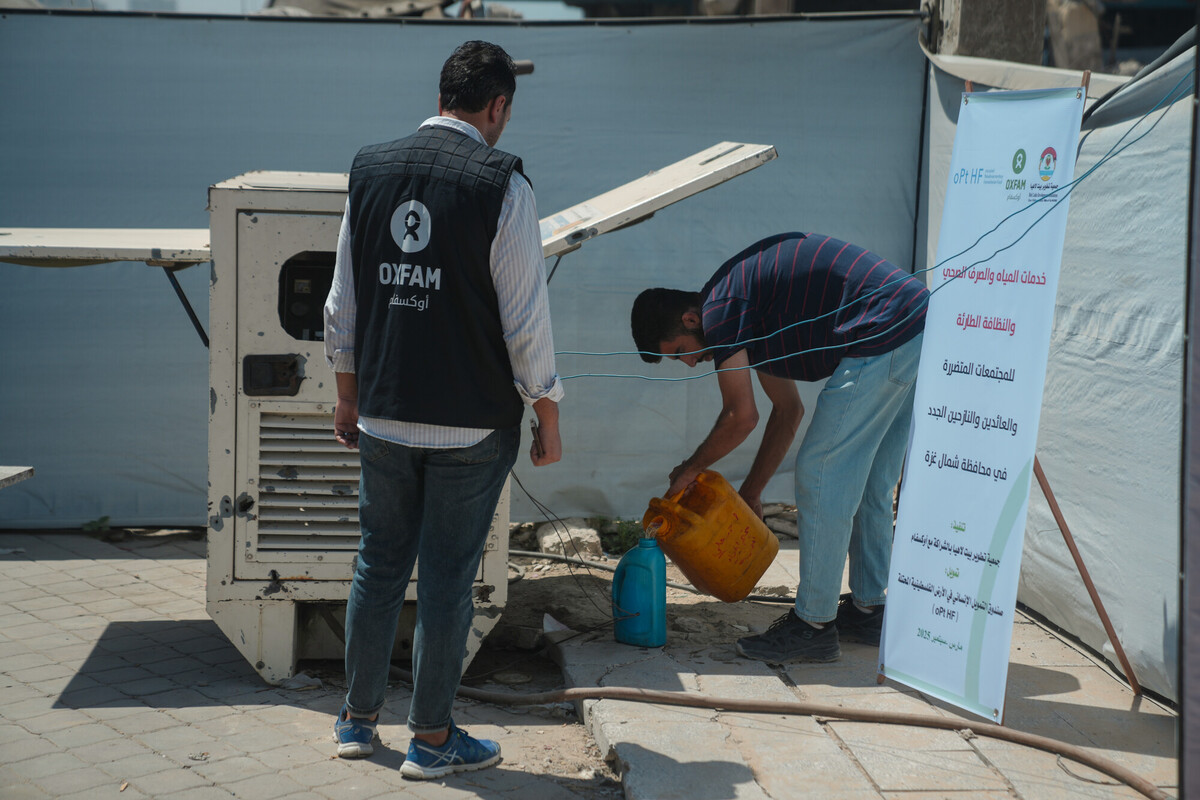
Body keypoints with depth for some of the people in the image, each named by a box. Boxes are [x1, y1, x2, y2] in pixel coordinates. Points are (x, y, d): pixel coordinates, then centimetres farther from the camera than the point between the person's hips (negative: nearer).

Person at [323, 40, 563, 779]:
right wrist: (549, 422, -1)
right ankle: (432, 739, 16)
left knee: (380, 565, 16)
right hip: (472, 423, -4)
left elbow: (343, 305, 9)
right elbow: (526, 320, -11)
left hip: (383, 415, 5)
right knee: (448, 576, 5)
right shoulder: (502, 184, -12)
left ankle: (358, 719, 28)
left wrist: (348, 397, 20)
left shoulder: (370, 171, 4)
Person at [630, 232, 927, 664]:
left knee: (820, 478, -2)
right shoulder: (754, 319, 22)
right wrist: (751, 491, 30)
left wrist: (691, 469, 9)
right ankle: (868, 608, 28)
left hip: (882, 337, -10)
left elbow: (741, 416, -7)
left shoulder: (720, 308, -7)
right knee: (870, 482, 18)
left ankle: (814, 625, 4)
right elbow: (788, 409, 27)